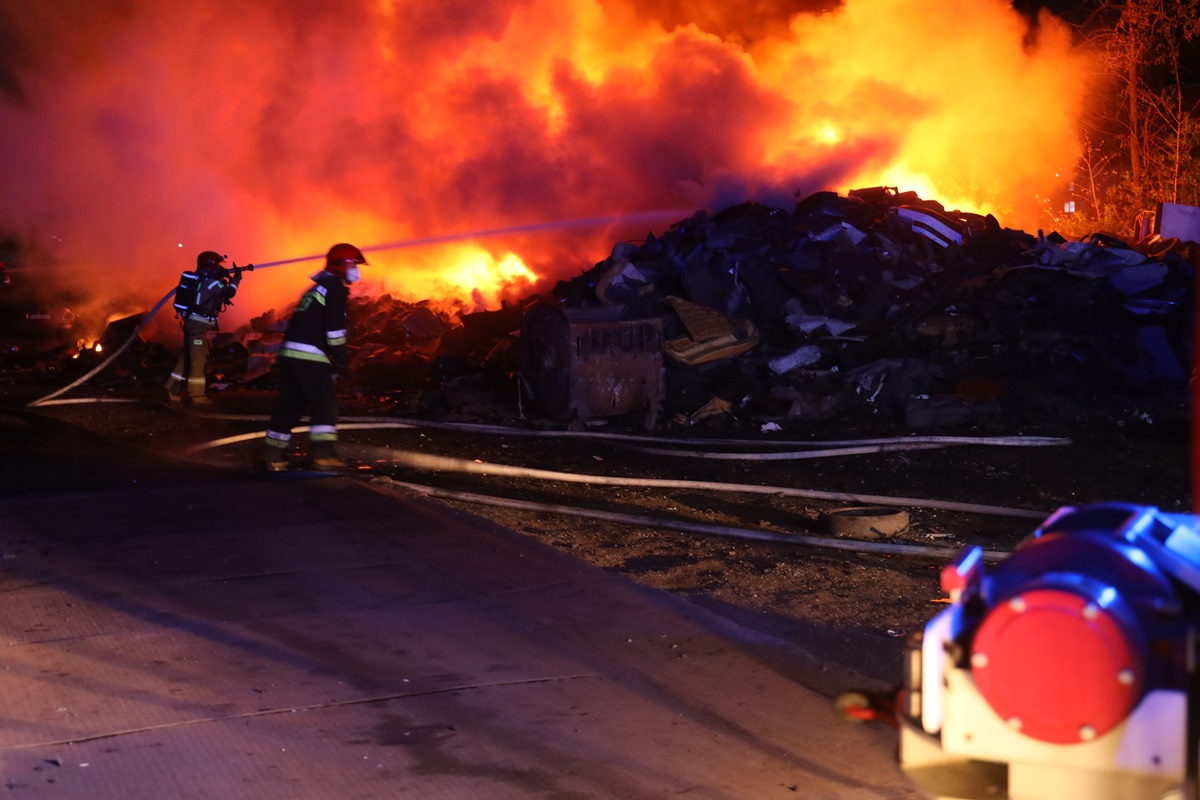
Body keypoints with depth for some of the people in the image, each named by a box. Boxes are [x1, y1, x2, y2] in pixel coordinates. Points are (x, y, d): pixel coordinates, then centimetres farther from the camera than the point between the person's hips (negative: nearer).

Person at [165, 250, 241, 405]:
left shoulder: (199, 279, 15)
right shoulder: (210, 282, -14)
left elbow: (218, 288, 26)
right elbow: (229, 292, -15)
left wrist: (225, 278, 13)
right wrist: (235, 279, 1)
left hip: (192, 323, 10)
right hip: (199, 325, -10)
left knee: (186, 357, 12)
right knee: (198, 359, -4)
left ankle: (174, 392, 14)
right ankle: (197, 395, 1)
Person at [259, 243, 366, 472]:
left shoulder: (317, 287, 26)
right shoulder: (336, 288, -4)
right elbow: (334, 327, -14)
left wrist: (334, 359, 29)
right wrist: (342, 359, -7)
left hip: (289, 352, 9)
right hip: (309, 355, -9)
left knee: (289, 404, 11)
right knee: (325, 404, -10)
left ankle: (273, 456, 14)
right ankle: (323, 454, -19)